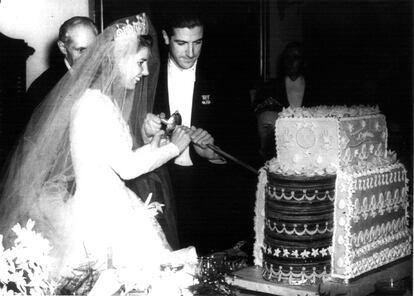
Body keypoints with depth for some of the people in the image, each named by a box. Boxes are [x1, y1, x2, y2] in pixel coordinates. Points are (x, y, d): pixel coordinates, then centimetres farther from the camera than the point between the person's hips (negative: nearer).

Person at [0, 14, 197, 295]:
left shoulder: (104, 100, 13)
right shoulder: (95, 103, -16)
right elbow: (126, 167, -15)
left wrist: (154, 144, 8)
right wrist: (174, 147, -4)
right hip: (99, 217, -9)